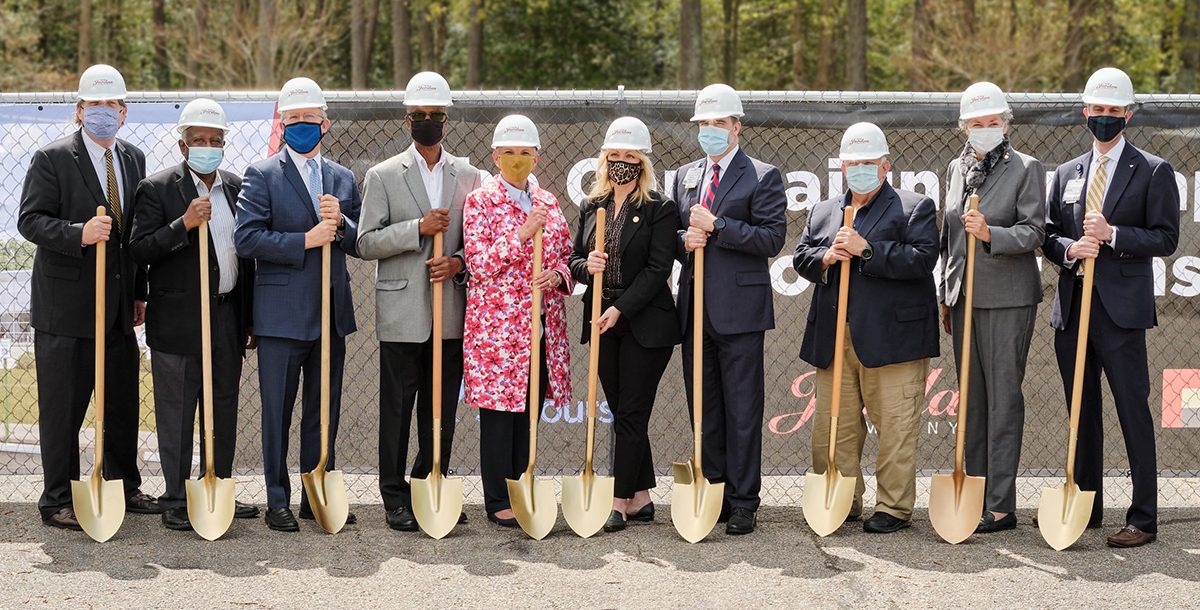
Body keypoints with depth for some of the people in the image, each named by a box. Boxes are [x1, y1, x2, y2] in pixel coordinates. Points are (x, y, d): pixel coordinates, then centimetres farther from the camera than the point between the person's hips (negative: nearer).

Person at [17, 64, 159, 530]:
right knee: (62, 409, 0)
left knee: (123, 404, 14)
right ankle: (58, 501, 9)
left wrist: (139, 294, 15)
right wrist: (79, 233, -30)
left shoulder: (133, 159, 12)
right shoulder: (52, 159, -7)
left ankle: (124, 488, 27)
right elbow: (30, 220, -14)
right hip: (65, 307, -6)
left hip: (119, 309, 6)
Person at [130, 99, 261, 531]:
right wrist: (184, 224, -25)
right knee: (177, 415, 0)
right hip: (178, 321, -5)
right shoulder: (157, 189, -5)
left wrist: (250, 319, 13)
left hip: (228, 318, 6)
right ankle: (175, 502, 7)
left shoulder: (237, 188, 11)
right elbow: (139, 250, -12)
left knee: (225, 411, 13)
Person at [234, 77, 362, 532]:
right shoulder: (262, 175, -2)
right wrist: (305, 240, -17)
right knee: (278, 412, 1)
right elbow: (246, 238, -13)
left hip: (332, 315, 5)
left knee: (325, 411, 10)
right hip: (282, 315, -5)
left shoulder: (343, 179, 13)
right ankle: (278, 502, 9)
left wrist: (341, 225, -9)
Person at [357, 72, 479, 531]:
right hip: (402, 313, -3)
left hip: (452, 314, 3)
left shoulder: (468, 177, 10)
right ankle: (395, 499, 8)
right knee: (397, 408, 1)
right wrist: (419, 228, -16)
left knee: (442, 410, 8)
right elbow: (366, 243, -5)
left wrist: (458, 262, -8)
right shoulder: (383, 176, 2)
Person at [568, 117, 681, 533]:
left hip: (644, 323, -6)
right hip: (602, 325, 6)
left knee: (630, 415, -5)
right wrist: (587, 266, -10)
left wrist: (620, 309, -18)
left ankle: (620, 503, -2)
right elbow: (575, 261, 13)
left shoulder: (659, 209, -5)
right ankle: (642, 499, 18)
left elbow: (658, 269, -12)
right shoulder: (592, 208, 11)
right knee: (623, 415, 10)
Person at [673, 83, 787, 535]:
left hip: (739, 310, -6)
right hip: (695, 309, 6)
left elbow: (773, 238, -12)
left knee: (742, 411, -2)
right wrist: (685, 241, -4)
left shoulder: (762, 176, -2)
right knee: (704, 409, 11)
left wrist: (716, 227, -15)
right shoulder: (685, 176, 17)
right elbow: (671, 234, 20)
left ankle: (743, 503, 4)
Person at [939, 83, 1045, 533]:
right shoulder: (956, 169, 13)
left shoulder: (1026, 168, -5)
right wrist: (946, 295, 19)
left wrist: (991, 234, -26)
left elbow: (1033, 232, -10)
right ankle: (975, 496, 17)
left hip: (1007, 298, -6)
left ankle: (1001, 506, -3)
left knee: (1003, 399, -5)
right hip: (964, 297, 6)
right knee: (972, 399, 10)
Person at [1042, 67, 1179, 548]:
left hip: (1122, 309, -5)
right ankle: (1086, 506, 22)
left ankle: (1144, 518, -2)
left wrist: (1112, 235, -16)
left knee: (1133, 412, -5)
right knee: (1082, 412, 12)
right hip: (1072, 307, 5)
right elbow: (1047, 236, 13)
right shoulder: (1067, 174, 15)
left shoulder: (1153, 172, 1)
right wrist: (1069, 249, -8)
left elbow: (1165, 237, -5)